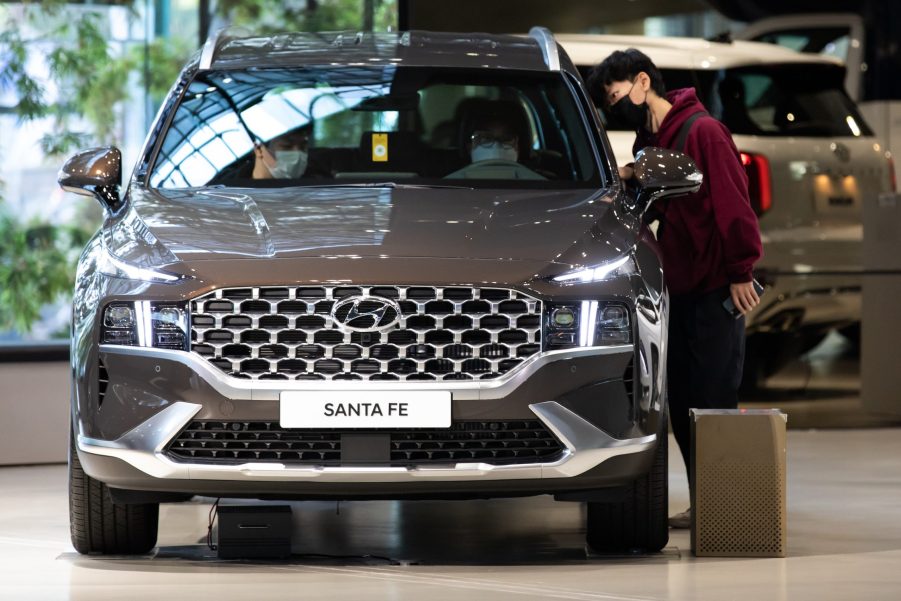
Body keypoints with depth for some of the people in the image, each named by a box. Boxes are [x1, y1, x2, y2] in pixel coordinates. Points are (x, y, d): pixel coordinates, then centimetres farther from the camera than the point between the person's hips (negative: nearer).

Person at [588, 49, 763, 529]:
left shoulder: (701, 131, -12)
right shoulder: (648, 141, 14)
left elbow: (732, 203, -16)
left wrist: (741, 270, -18)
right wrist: (629, 183, 0)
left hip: (715, 290, -9)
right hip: (679, 288, 9)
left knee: (713, 403, -6)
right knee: (682, 404, 8)